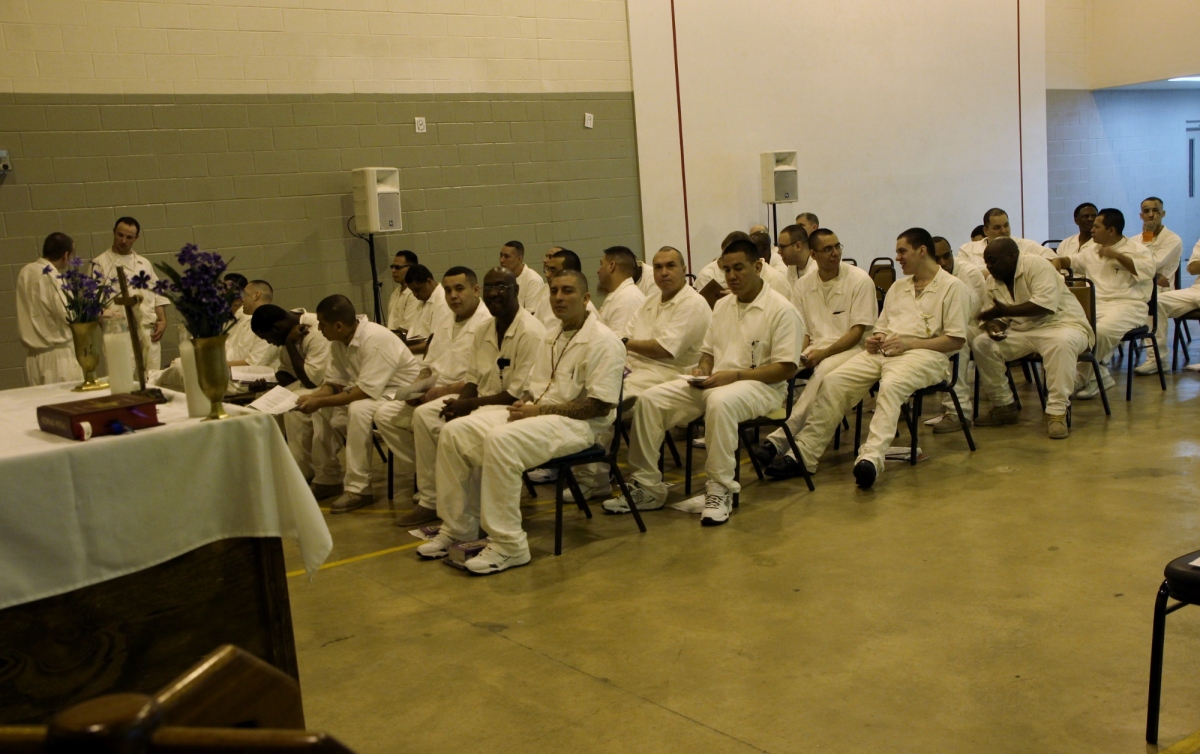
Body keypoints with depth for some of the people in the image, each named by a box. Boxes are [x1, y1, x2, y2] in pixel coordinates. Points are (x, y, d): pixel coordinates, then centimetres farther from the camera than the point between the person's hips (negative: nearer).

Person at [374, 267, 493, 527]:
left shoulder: (488, 324, -13)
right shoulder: (445, 323, 17)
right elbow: (428, 365, 21)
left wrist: (443, 390, -21)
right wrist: (417, 387, -1)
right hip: (436, 394, 10)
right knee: (385, 415, 0)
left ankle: (431, 500, -23)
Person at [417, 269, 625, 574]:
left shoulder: (603, 341, -9)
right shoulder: (552, 337, 18)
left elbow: (600, 406, -17)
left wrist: (540, 410, -18)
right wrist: (524, 402, -2)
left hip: (575, 423, -9)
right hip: (538, 413, 9)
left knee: (501, 440, -35)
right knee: (454, 432, -8)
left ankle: (508, 545, -28)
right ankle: (457, 527, 2)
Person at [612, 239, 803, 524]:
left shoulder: (781, 309, -7)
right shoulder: (722, 306, 17)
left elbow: (786, 369, -13)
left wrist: (734, 375, -20)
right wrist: (703, 370, -3)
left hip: (760, 384, -7)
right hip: (714, 381, 7)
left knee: (720, 401, -41)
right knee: (650, 400, -11)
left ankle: (720, 490, -31)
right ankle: (647, 485, -7)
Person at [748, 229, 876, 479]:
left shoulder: (859, 280, -2)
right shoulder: (804, 285, 12)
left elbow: (858, 331, -7)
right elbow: (802, 330, 13)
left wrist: (823, 353, -19)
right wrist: (799, 353, -10)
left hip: (849, 349, -4)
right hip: (815, 348, 4)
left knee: (823, 372, -38)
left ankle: (778, 442, -37)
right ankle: (795, 452, -33)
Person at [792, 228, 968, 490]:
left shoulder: (952, 287, 3)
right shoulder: (898, 287, 26)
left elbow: (956, 340, -5)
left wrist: (908, 343, -13)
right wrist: (875, 339, 1)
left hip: (924, 353, -6)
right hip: (883, 351, 6)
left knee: (890, 386, -38)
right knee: (834, 381, -17)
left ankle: (871, 458, -50)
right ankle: (804, 453, -21)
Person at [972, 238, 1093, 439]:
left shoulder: (1037, 266, -15)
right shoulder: (993, 281, 6)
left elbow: (1046, 304, -27)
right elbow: (992, 315, 7)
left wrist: (1004, 310, -30)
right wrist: (992, 324, -18)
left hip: (1060, 325, -6)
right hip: (1022, 332, 6)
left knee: (1062, 342, -40)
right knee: (981, 343, -13)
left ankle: (1057, 412, -32)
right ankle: (1004, 406, -1)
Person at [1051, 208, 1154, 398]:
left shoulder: (1135, 249, 3)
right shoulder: (1092, 250, 22)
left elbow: (1148, 270, -15)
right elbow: (1073, 262, 39)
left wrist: (1117, 256, -18)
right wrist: (1058, 261, 17)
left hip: (1127, 305, -6)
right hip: (1095, 304, 6)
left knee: (1101, 330, -35)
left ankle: (1081, 378, -14)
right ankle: (1100, 375, -12)